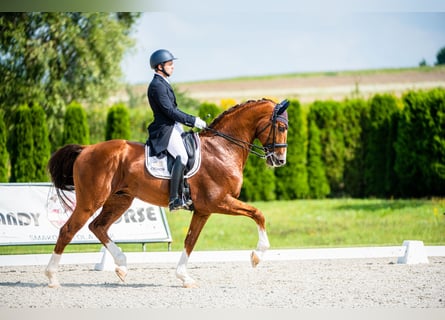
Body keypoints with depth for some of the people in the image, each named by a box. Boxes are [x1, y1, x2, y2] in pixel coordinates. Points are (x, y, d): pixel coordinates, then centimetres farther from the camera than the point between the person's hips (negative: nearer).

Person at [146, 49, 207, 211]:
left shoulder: (163, 84, 18)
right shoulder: (157, 86, -14)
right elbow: (170, 111, -20)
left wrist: (193, 120, 15)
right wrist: (193, 121, -16)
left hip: (173, 126, 11)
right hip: (165, 130, -11)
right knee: (182, 156, -26)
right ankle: (174, 200, -30)